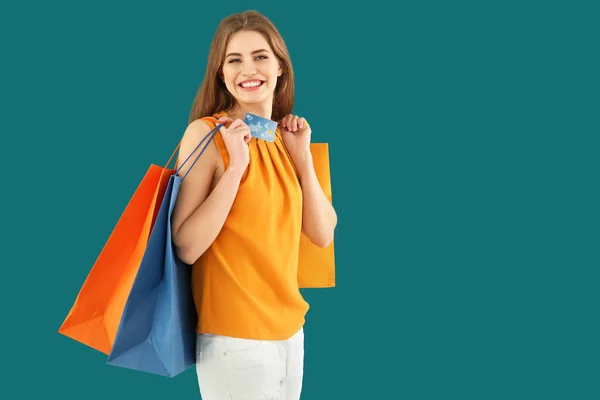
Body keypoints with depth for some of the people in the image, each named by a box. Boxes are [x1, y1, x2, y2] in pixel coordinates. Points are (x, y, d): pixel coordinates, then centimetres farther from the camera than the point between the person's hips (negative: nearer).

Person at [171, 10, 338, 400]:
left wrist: (302, 155, -5)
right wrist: (236, 166, -22)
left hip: (290, 327, 6)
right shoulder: (207, 132, -12)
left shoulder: (285, 136, 6)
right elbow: (186, 247, -18)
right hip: (235, 336, -6)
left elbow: (323, 234, 2)